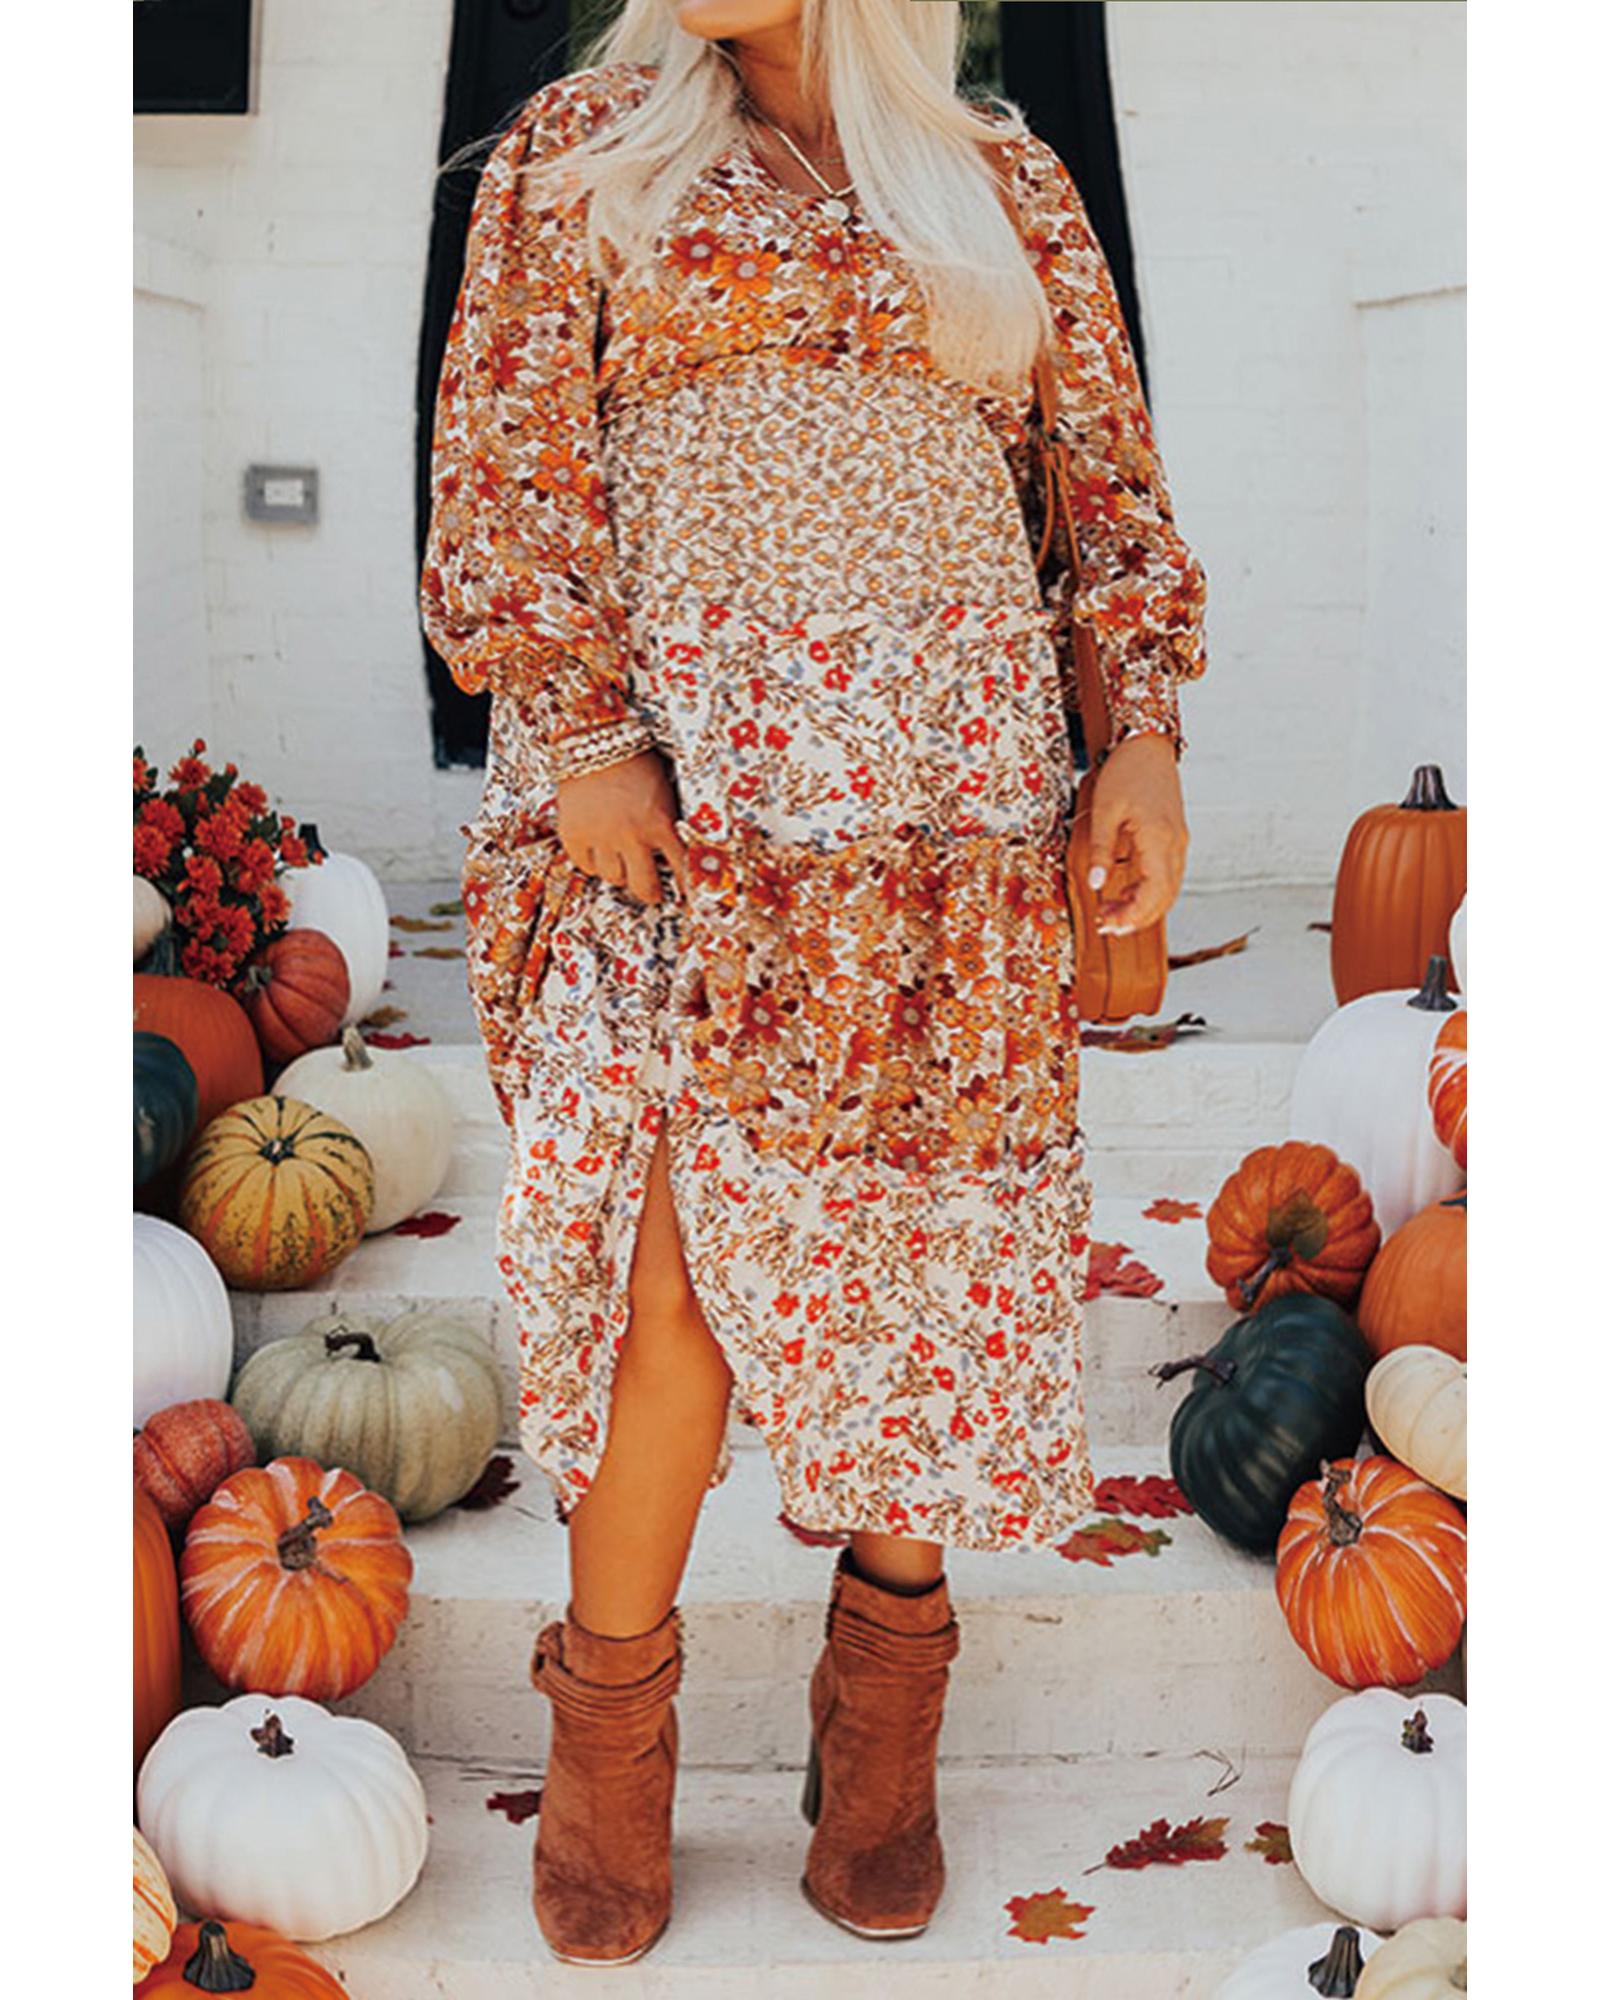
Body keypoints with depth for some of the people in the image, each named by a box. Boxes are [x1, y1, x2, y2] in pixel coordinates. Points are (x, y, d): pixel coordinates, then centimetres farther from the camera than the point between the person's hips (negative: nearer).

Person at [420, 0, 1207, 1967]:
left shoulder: (1007, 175, 15)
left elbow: (1111, 460, 15)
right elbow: (508, 456, 2)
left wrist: (1144, 726, 3)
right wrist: (581, 730, -9)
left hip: (950, 766, 2)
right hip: (678, 767, -2)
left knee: (926, 1210, 2)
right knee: (686, 1244, -9)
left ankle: (888, 1683, 20)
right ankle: (613, 1712, 9)